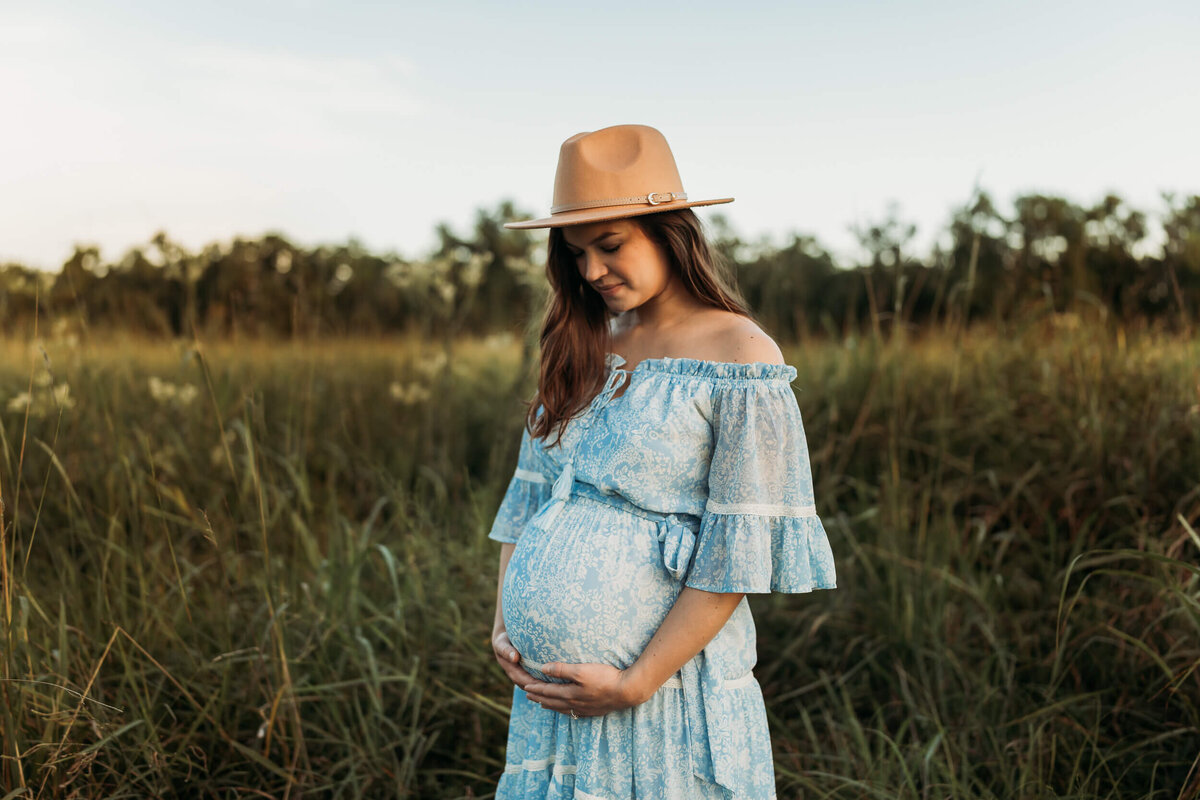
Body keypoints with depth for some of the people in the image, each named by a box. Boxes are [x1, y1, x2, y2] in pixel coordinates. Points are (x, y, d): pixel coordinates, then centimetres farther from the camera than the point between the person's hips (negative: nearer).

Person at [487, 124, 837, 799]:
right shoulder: (583, 347, 9)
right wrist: (503, 620, 2)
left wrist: (636, 684, -15)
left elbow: (736, 557, -14)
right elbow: (529, 494, 12)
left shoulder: (741, 360, -11)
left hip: (670, 682, -5)